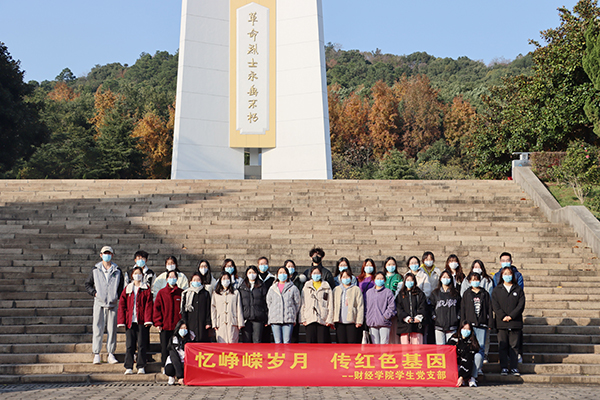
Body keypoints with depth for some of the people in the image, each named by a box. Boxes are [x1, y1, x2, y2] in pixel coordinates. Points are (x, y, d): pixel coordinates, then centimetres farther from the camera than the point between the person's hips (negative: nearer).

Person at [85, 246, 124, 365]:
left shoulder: (117, 270, 8)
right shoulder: (95, 270, 7)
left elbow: (122, 285, 16)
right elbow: (88, 284, 14)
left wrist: (118, 296, 3)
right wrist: (94, 293, 0)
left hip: (113, 303, 1)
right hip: (99, 303, -1)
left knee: (112, 329, 2)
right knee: (97, 328, -4)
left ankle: (111, 354, 9)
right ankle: (96, 354, 1)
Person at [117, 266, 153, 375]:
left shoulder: (146, 289, 7)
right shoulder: (127, 289, 11)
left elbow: (149, 305, 1)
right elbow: (122, 305, 8)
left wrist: (148, 320, -9)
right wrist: (121, 321, -1)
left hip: (142, 321, -1)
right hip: (130, 321, 1)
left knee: (142, 345, 1)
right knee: (129, 345, 1)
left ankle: (141, 367, 8)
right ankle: (129, 368, 6)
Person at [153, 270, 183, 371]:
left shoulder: (181, 293, 8)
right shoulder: (161, 293, 6)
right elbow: (157, 308, 4)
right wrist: (158, 323, -4)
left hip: (178, 325, 0)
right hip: (165, 325, 0)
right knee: (165, 347, 2)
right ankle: (165, 367, 12)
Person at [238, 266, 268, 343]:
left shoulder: (262, 286, 7)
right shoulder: (242, 287, 11)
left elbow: (265, 301, 3)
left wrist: (265, 318, -3)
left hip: (258, 318, -1)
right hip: (245, 317, 1)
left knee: (257, 341, -1)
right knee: (246, 340, 2)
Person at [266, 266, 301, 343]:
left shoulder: (293, 288, 5)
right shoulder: (272, 288, 14)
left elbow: (297, 303, 8)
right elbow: (269, 303, 18)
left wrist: (293, 316, 6)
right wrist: (272, 315, 10)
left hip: (289, 319, -2)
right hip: (275, 319, 2)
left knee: (287, 342, -7)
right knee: (278, 342, 0)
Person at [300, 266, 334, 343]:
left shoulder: (327, 287, 9)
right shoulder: (306, 287, 14)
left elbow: (330, 304, 5)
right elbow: (302, 304, 11)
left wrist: (329, 319, -4)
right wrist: (303, 318, 1)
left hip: (323, 320, -1)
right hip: (310, 319, 1)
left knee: (323, 342, -4)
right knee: (310, 342, -1)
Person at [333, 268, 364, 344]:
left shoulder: (356, 289, 6)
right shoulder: (336, 290, 17)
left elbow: (360, 306, 1)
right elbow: (333, 306, 14)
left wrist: (359, 321, -8)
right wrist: (331, 320, 3)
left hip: (352, 321, -3)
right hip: (339, 321, 3)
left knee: (352, 342, -6)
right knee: (341, 342, 1)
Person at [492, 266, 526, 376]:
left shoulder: (518, 289, 10)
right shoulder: (497, 290, 10)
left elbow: (521, 305, 0)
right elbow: (495, 305, 1)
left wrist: (511, 316, -11)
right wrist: (503, 316, -12)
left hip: (515, 322, 0)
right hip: (501, 323, 0)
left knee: (514, 346, 2)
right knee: (502, 346, 1)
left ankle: (514, 368, 8)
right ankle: (504, 368, 6)